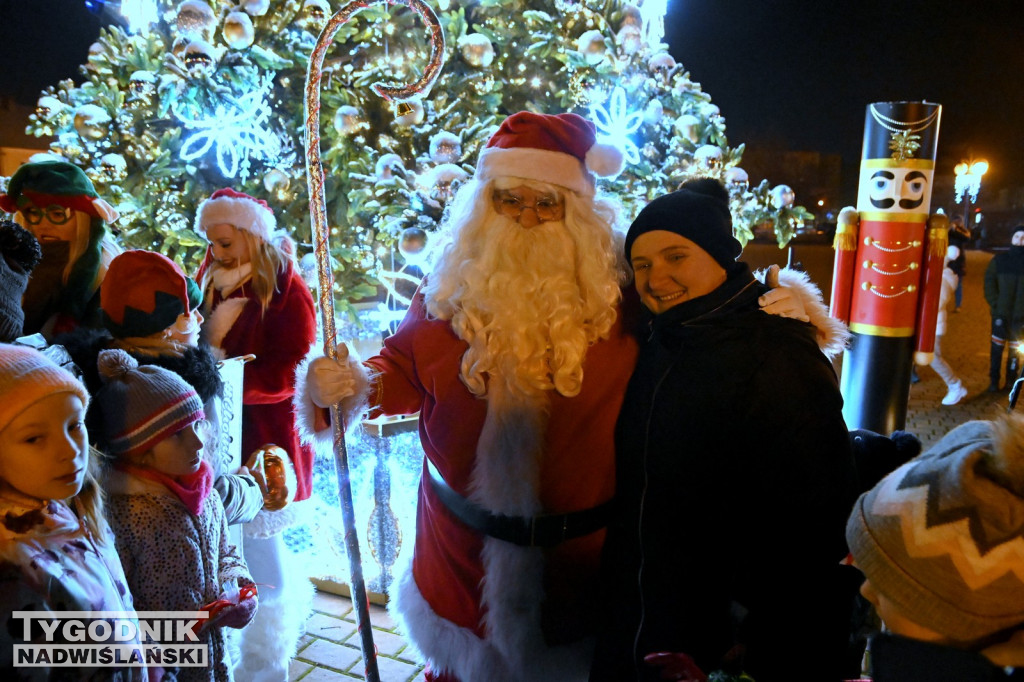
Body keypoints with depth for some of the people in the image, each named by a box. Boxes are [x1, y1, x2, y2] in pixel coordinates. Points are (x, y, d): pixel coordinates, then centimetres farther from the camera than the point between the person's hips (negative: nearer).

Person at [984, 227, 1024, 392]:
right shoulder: (999, 259, 0)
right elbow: (989, 282, 2)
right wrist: (994, 303, -9)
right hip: (1000, 313, 0)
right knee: (997, 347, 5)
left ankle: (1011, 381, 18)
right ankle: (993, 381, 15)